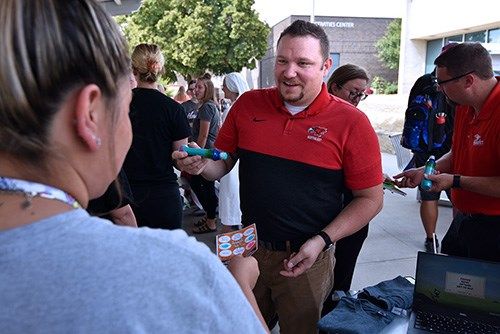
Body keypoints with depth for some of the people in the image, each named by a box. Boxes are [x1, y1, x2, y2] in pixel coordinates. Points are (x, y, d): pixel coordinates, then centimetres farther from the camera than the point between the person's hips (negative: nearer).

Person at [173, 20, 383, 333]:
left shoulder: (351, 122, -12)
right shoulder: (247, 105, -3)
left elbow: (371, 198, -7)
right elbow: (223, 164, 8)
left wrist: (322, 241, -16)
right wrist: (201, 164, -15)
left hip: (305, 259, -2)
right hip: (248, 248, 3)